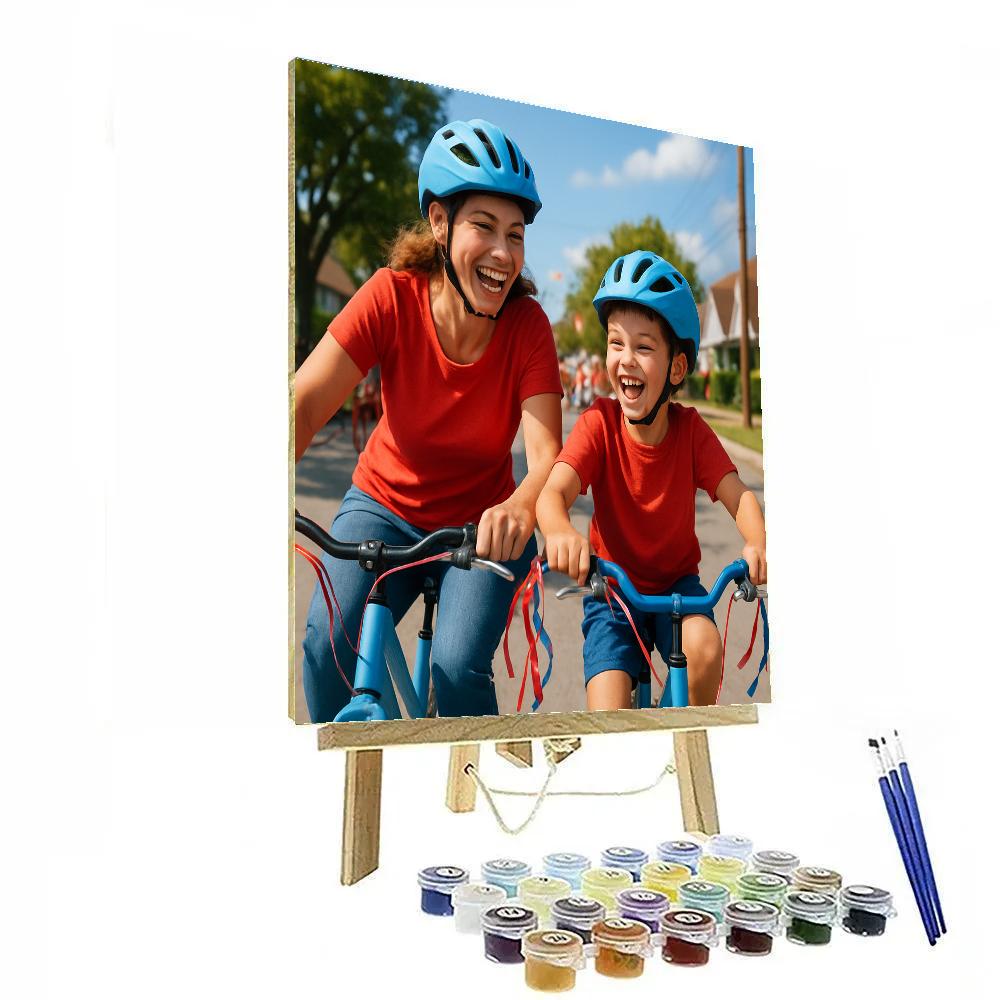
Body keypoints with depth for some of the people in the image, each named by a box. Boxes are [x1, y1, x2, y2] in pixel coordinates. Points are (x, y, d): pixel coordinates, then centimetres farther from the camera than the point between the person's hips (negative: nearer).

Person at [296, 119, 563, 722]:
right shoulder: (393, 296, -19)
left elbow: (547, 456, -27)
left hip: (480, 524, 0)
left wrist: (519, 509, -51)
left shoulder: (527, 326, -18)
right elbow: (305, 402, -28)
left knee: (458, 667, -22)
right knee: (328, 644, -21)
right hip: (384, 508, 1)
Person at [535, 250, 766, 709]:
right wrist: (560, 532, -56)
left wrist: (758, 543, -44)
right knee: (607, 715, -18)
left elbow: (737, 495, -20)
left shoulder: (690, 428, -11)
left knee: (704, 646, -28)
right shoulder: (598, 423, -17)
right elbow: (553, 490, -31)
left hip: (676, 581, 2)